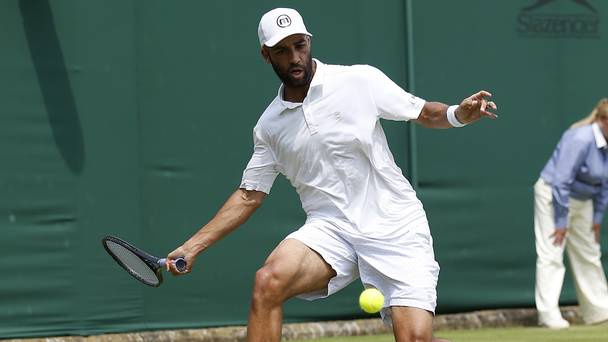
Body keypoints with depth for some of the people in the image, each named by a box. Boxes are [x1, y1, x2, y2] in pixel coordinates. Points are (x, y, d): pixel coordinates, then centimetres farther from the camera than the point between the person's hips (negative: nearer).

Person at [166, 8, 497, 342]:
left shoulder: (360, 80, -1)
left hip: (395, 228, -2)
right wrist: (193, 246, 9)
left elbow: (425, 113, 5)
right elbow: (249, 196, 15)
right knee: (267, 281, -27)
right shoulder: (269, 126, 8)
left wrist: (459, 113, -17)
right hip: (330, 227, 3)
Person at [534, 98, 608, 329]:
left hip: (582, 201, 9)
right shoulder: (581, 139, -27)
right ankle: (549, 315, -13)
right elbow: (561, 181, -27)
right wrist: (561, 222, -23)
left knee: (589, 254, 14)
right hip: (554, 196, -9)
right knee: (551, 255, -11)